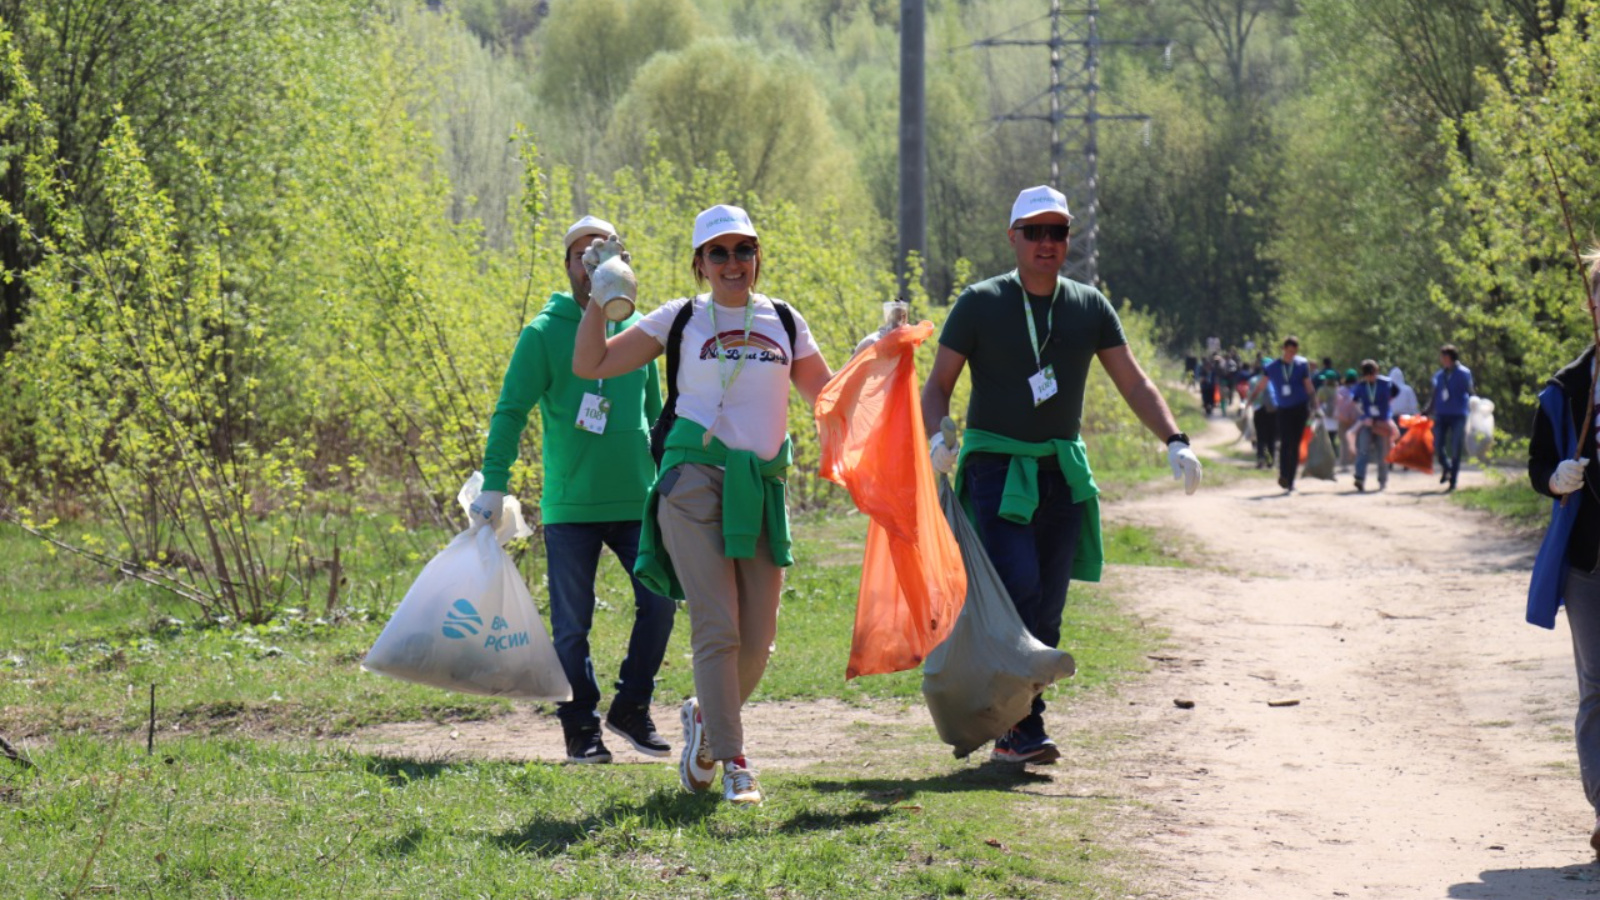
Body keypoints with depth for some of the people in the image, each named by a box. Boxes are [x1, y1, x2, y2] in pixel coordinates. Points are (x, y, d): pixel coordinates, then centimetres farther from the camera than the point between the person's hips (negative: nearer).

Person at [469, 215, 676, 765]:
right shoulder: (545, 333, -2)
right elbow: (511, 411, -4)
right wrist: (494, 485, -12)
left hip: (637, 501, 3)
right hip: (570, 506, -3)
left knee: (659, 601, -4)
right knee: (572, 623, 1)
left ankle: (631, 708, 14)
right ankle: (581, 730, 11)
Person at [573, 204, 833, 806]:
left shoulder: (784, 322, 14)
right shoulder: (682, 319, 6)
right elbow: (590, 365, 6)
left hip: (762, 486, 3)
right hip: (696, 480, -3)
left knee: (757, 640, 3)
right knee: (717, 628, -12)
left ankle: (706, 717, 31)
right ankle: (733, 762, -9)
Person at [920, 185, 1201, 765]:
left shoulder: (1090, 307, 9)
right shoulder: (981, 304, -1)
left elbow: (1132, 381, 12)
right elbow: (939, 382, 1)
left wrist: (1174, 440, -2)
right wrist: (938, 437, -19)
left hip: (1063, 475, 4)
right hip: (997, 471, -4)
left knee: (1047, 608, 3)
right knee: (1017, 593, -18)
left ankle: (1014, 731, 9)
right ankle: (1020, 729, -17)